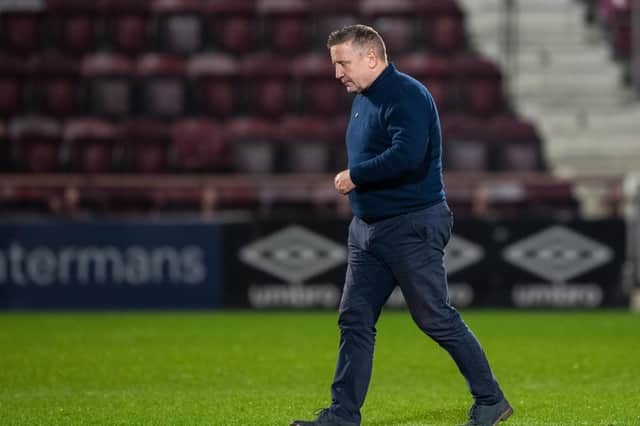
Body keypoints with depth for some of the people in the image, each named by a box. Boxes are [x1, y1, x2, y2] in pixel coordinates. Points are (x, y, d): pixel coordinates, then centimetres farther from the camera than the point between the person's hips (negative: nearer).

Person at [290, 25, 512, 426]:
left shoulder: (406, 96, -17)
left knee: (437, 318, -4)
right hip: (368, 227, 10)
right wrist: (356, 181, 8)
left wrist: (354, 175, -19)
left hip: (412, 227, -9)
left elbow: (406, 156, -30)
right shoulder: (363, 100, 15)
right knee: (355, 321, 6)